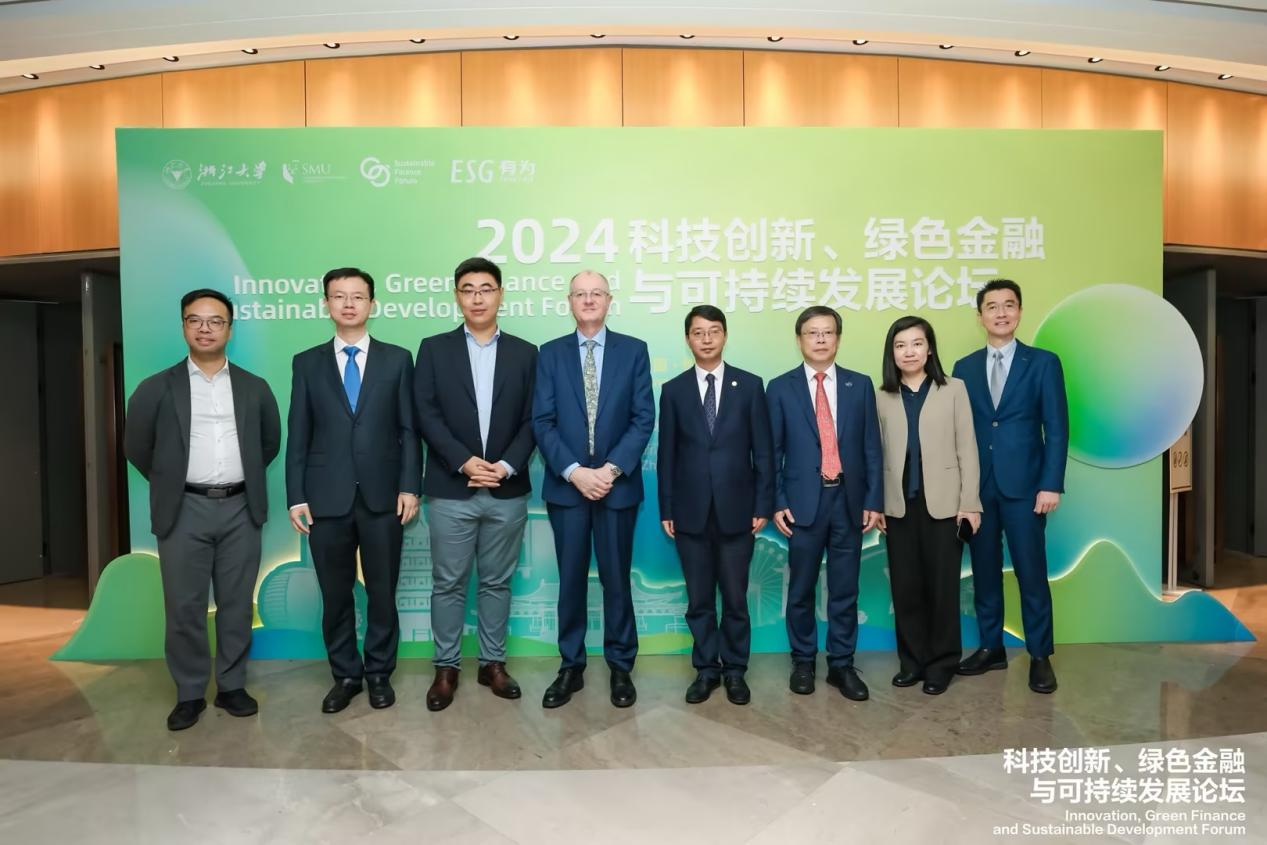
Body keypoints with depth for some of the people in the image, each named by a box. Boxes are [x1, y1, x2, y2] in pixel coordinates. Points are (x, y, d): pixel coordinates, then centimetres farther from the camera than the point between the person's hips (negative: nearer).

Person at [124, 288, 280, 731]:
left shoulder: (254, 388, 7)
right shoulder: (157, 388, 3)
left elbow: (270, 442, 17)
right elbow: (136, 446, 10)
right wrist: (171, 482, 11)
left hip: (240, 508, 1)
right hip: (184, 510, -1)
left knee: (237, 604, 8)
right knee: (184, 608, 4)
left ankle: (232, 686, 21)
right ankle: (189, 693, 18)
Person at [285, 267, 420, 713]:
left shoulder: (397, 359, 5)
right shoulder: (307, 363, 7)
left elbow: (409, 429, 2)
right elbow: (297, 436, 5)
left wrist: (409, 487, -7)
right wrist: (296, 497, -1)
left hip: (382, 495, -1)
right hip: (327, 497, 1)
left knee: (382, 591, 9)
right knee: (335, 594, 11)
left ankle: (379, 673, 25)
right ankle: (345, 674, 26)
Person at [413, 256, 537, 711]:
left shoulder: (524, 353, 7)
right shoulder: (434, 349, 4)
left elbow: (532, 420, 2)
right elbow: (427, 415, -4)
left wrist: (507, 465, -12)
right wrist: (464, 462, -15)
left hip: (508, 491, 1)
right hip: (451, 490, -1)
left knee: (496, 582, 11)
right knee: (448, 583, 7)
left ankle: (493, 663, 25)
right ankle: (446, 667, 21)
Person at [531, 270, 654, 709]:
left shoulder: (633, 350, 3)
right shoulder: (551, 353, 5)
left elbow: (644, 418, -3)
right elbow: (542, 422, -2)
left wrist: (612, 468, -14)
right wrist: (574, 471, -14)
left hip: (618, 484, -1)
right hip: (566, 484, 1)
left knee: (616, 579, 9)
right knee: (571, 581, 9)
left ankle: (621, 667, 23)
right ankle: (571, 667, 23)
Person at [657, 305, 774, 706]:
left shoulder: (749, 385, 2)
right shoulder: (673, 390, 4)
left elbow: (763, 450, 1)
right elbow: (666, 455, 4)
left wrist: (763, 505, -3)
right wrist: (666, 509, 1)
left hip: (736, 510, -1)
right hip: (691, 512, 1)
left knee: (735, 597, 9)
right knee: (699, 600, 10)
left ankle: (735, 669, 25)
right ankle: (706, 669, 25)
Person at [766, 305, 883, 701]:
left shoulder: (860, 385, 6)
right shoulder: (780, 388, 1)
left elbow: (871, 447, 5)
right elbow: (773, 451, 1)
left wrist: (874, 500, 0)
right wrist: (777, 502, -5)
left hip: (848, 500, 1)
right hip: (803, 500, -1)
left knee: (845, 590, 9)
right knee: (801, 589, 9)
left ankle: (842, 665, 23)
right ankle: (803, 662, 26)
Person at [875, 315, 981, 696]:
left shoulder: (954, 390, 1)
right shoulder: (882, 397, 5)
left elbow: (967, 449, -1)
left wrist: (970, 502, -5)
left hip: (943, 504, -2)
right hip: (898, 506, 2)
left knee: (942, 586, 6)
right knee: (905, 587, 8)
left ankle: (941, 663, 21)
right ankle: (912, 660, 22)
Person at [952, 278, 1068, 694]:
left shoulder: (1043, 363, 2)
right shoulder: (964, 368, 9)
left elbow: (1056, 429, -2)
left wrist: (1051, 484, -11)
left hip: (1024, 485, -2)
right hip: (977, 486, 3)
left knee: (1031, 573, 3)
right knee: (984, 570, 9)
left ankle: (1040, 656, 15)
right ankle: (991, 647, 22)